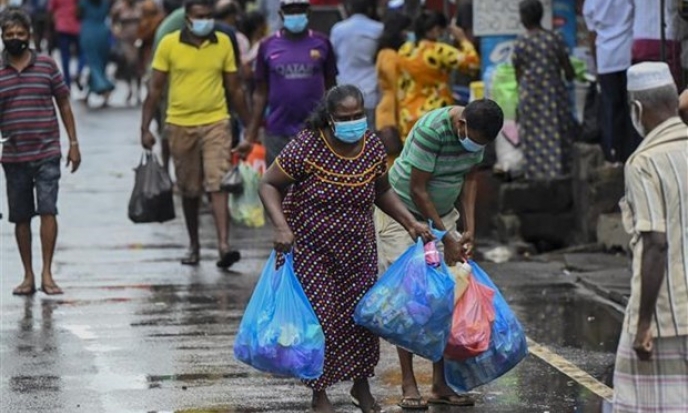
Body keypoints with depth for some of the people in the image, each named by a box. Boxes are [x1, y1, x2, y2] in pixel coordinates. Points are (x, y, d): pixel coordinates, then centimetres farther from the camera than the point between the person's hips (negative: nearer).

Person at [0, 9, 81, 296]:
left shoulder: (47, 65, 2)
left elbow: (64, 105, 8)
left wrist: (73, 143, 5)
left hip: (47, 153, -2)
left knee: (47, 211, -12)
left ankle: (47, 273, -9)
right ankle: (28, 276, 15)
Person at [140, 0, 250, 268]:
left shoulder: (224, 43, 2)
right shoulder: (169, 44, -2)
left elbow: (234, 88, 9)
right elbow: (155, 88, 2)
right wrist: (145, 128, -3)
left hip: (215, 123, -1)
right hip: (180, 125, 1)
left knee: (217, 185, -13)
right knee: (189, 191, 12)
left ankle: (224, 246, -22)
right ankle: (194, 246, 27)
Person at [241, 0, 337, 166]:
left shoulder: (321, 43, 2)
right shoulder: (268, 46, 3)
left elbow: (331, 90, 8)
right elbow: (261, 94, 8)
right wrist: (250, 136, 3)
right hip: (278, 132, 1)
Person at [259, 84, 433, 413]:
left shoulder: (372, 146, -3)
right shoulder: (307, 146, -19)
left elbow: (382, 192, 13)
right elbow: (269, 185, -14)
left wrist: (410, 223, 1)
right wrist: (281, 226, -28)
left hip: (358, 250, 4)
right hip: (311, 248, -4)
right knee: (320, 318, -4)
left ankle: (361, 386, 30)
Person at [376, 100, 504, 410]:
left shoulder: (475, 132, -10)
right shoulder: (431, 130, -31)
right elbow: (417, 190, -26)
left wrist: (469, 228, -6)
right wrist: (446, 239, -21)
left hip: (441, 214, 6)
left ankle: (440, 383, 4)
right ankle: (408, 385, -7)